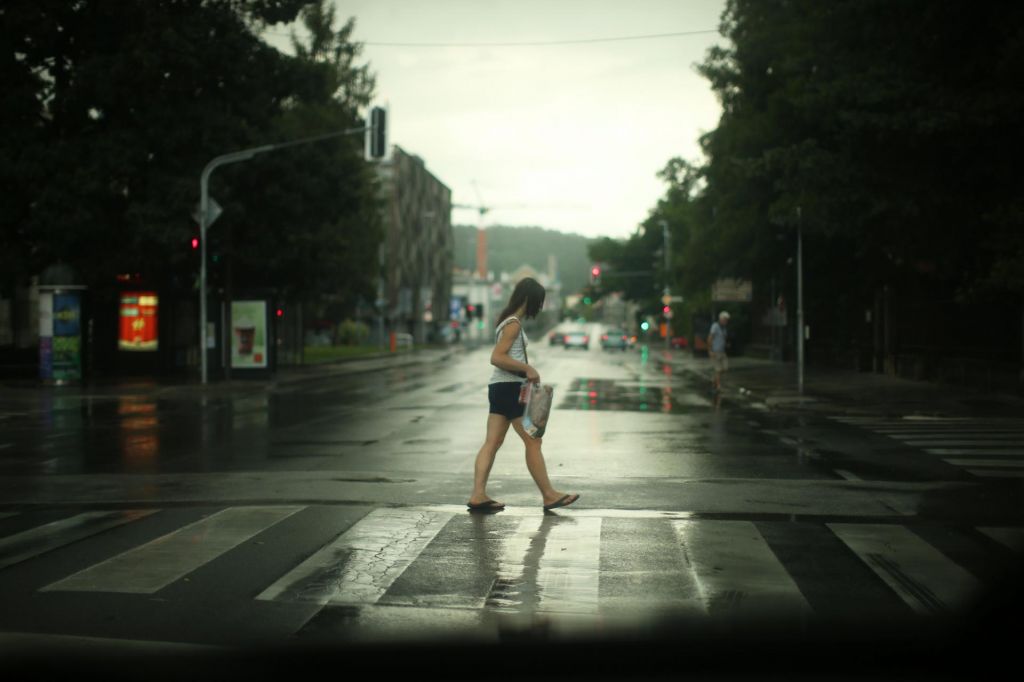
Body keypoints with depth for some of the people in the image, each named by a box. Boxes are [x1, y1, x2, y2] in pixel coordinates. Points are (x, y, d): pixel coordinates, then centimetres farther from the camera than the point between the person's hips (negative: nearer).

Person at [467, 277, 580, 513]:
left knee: (492, 442, 5)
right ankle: (549, 495, 6)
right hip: (509, 388, -10)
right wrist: (527, 368, -19)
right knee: (533, 441, -1)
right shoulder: (514, 324, -14)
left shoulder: (509, 321, 16)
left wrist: (526, 371, 9)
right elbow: (497, 357, -22)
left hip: (500, 387, 10)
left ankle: (478, 496, 1)